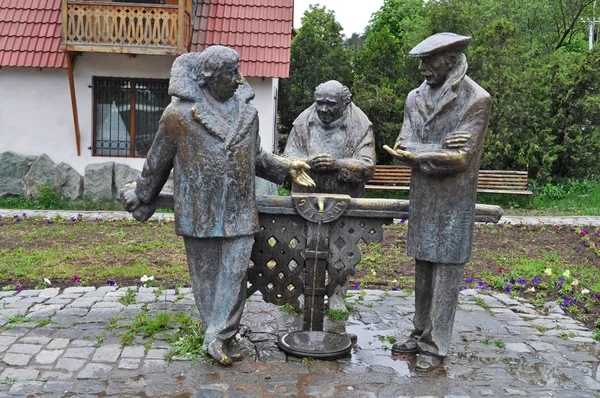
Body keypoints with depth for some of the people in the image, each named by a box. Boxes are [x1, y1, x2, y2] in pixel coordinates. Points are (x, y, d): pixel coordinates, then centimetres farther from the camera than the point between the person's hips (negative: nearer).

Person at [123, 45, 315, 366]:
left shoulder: (247, 111, 8)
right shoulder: (179, 113, -5)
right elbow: (158, 161, 6)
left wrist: (287, 168, 10)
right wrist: (141, 196, 14)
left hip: (239, 210, 3)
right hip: (199, 211, -2)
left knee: (235, 272, -2)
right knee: (206, 273, 7)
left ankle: (219, 337, 7)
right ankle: (221, 336, 24)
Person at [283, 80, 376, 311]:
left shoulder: (360, 126, -2)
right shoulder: (303, 122, 5)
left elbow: (367, 166, -7)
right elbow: (287, 157, 4)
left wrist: (338, 164, -22)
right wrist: (308, 162, -17)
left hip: (343, 201, -1)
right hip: (307, 198, 2)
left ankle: (337, 294, 17)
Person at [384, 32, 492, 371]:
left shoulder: (477, 100, -10)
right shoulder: (416, 98, 6)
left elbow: (460, 157, -17)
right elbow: (403, 147, -3)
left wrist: (417, 154, -11)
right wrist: (438, 148, -18)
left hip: (454, 204, -5)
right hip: (422, 200, 6)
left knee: (445, 275, 2)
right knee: (423, 271, 14)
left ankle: (436, 347, 14)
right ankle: (421, 335, 28)